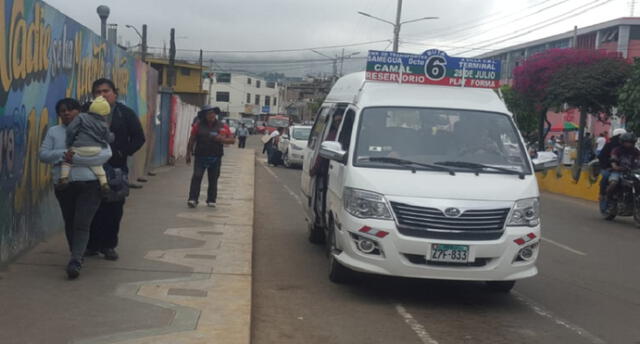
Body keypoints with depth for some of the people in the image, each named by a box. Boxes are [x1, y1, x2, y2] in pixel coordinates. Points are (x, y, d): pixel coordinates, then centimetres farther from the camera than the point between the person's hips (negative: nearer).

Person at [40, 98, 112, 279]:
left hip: (89, 183, -3)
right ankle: (76, 255, 30)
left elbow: (106, 154, -10)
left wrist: (76, 158, -17)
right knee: (69, 223, 13)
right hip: (63, 184, 4)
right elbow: (43, 154, 3)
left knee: (82, 224, -13)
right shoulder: (53, 131, 11)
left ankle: (75, 262, -17)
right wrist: (62, 154, -16)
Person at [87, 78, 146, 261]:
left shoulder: (125, 113, 3)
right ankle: (92, 244, 13)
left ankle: (109, 245, 15)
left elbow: (139, 138, 4)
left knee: (114, 209, 4)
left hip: (116, 169, 1)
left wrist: (122, 153, -8)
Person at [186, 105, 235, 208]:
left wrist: (222, 139, -12)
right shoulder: (198, 125, 2)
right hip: (200, 156, -1)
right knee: (197, 177, -10)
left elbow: (232, 140, 6)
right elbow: (191, 140, 6)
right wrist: (188, 154, 4)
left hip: (215, 158, 2)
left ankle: (211, 200, 15)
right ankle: (193, 199, -9)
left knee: (213, 180, 6)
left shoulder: (222, 126, 5)